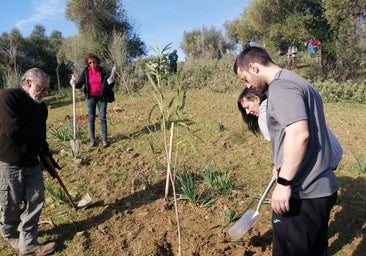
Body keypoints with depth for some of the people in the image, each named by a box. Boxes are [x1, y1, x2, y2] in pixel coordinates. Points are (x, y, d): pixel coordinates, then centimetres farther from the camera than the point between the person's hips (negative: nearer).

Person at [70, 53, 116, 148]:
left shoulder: (102, 71, -2)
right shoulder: (85, 71, -1)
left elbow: (108, 85, 0)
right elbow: (80, 84, 1)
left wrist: (111, 82, -21)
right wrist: (75, 83, -20)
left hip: (101, 97, -1)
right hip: (90, 97, 1)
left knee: (103, 118, 2)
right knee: (91, 118, 6)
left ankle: (104, 139, 9)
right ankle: (92, 139, 15)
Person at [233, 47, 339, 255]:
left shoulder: (280, 87, -15)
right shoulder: (299, 82, 17)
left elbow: (299, 134, -28)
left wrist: (284, 182, -23)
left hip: (303, 194, -10)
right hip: (321, 188, 10)